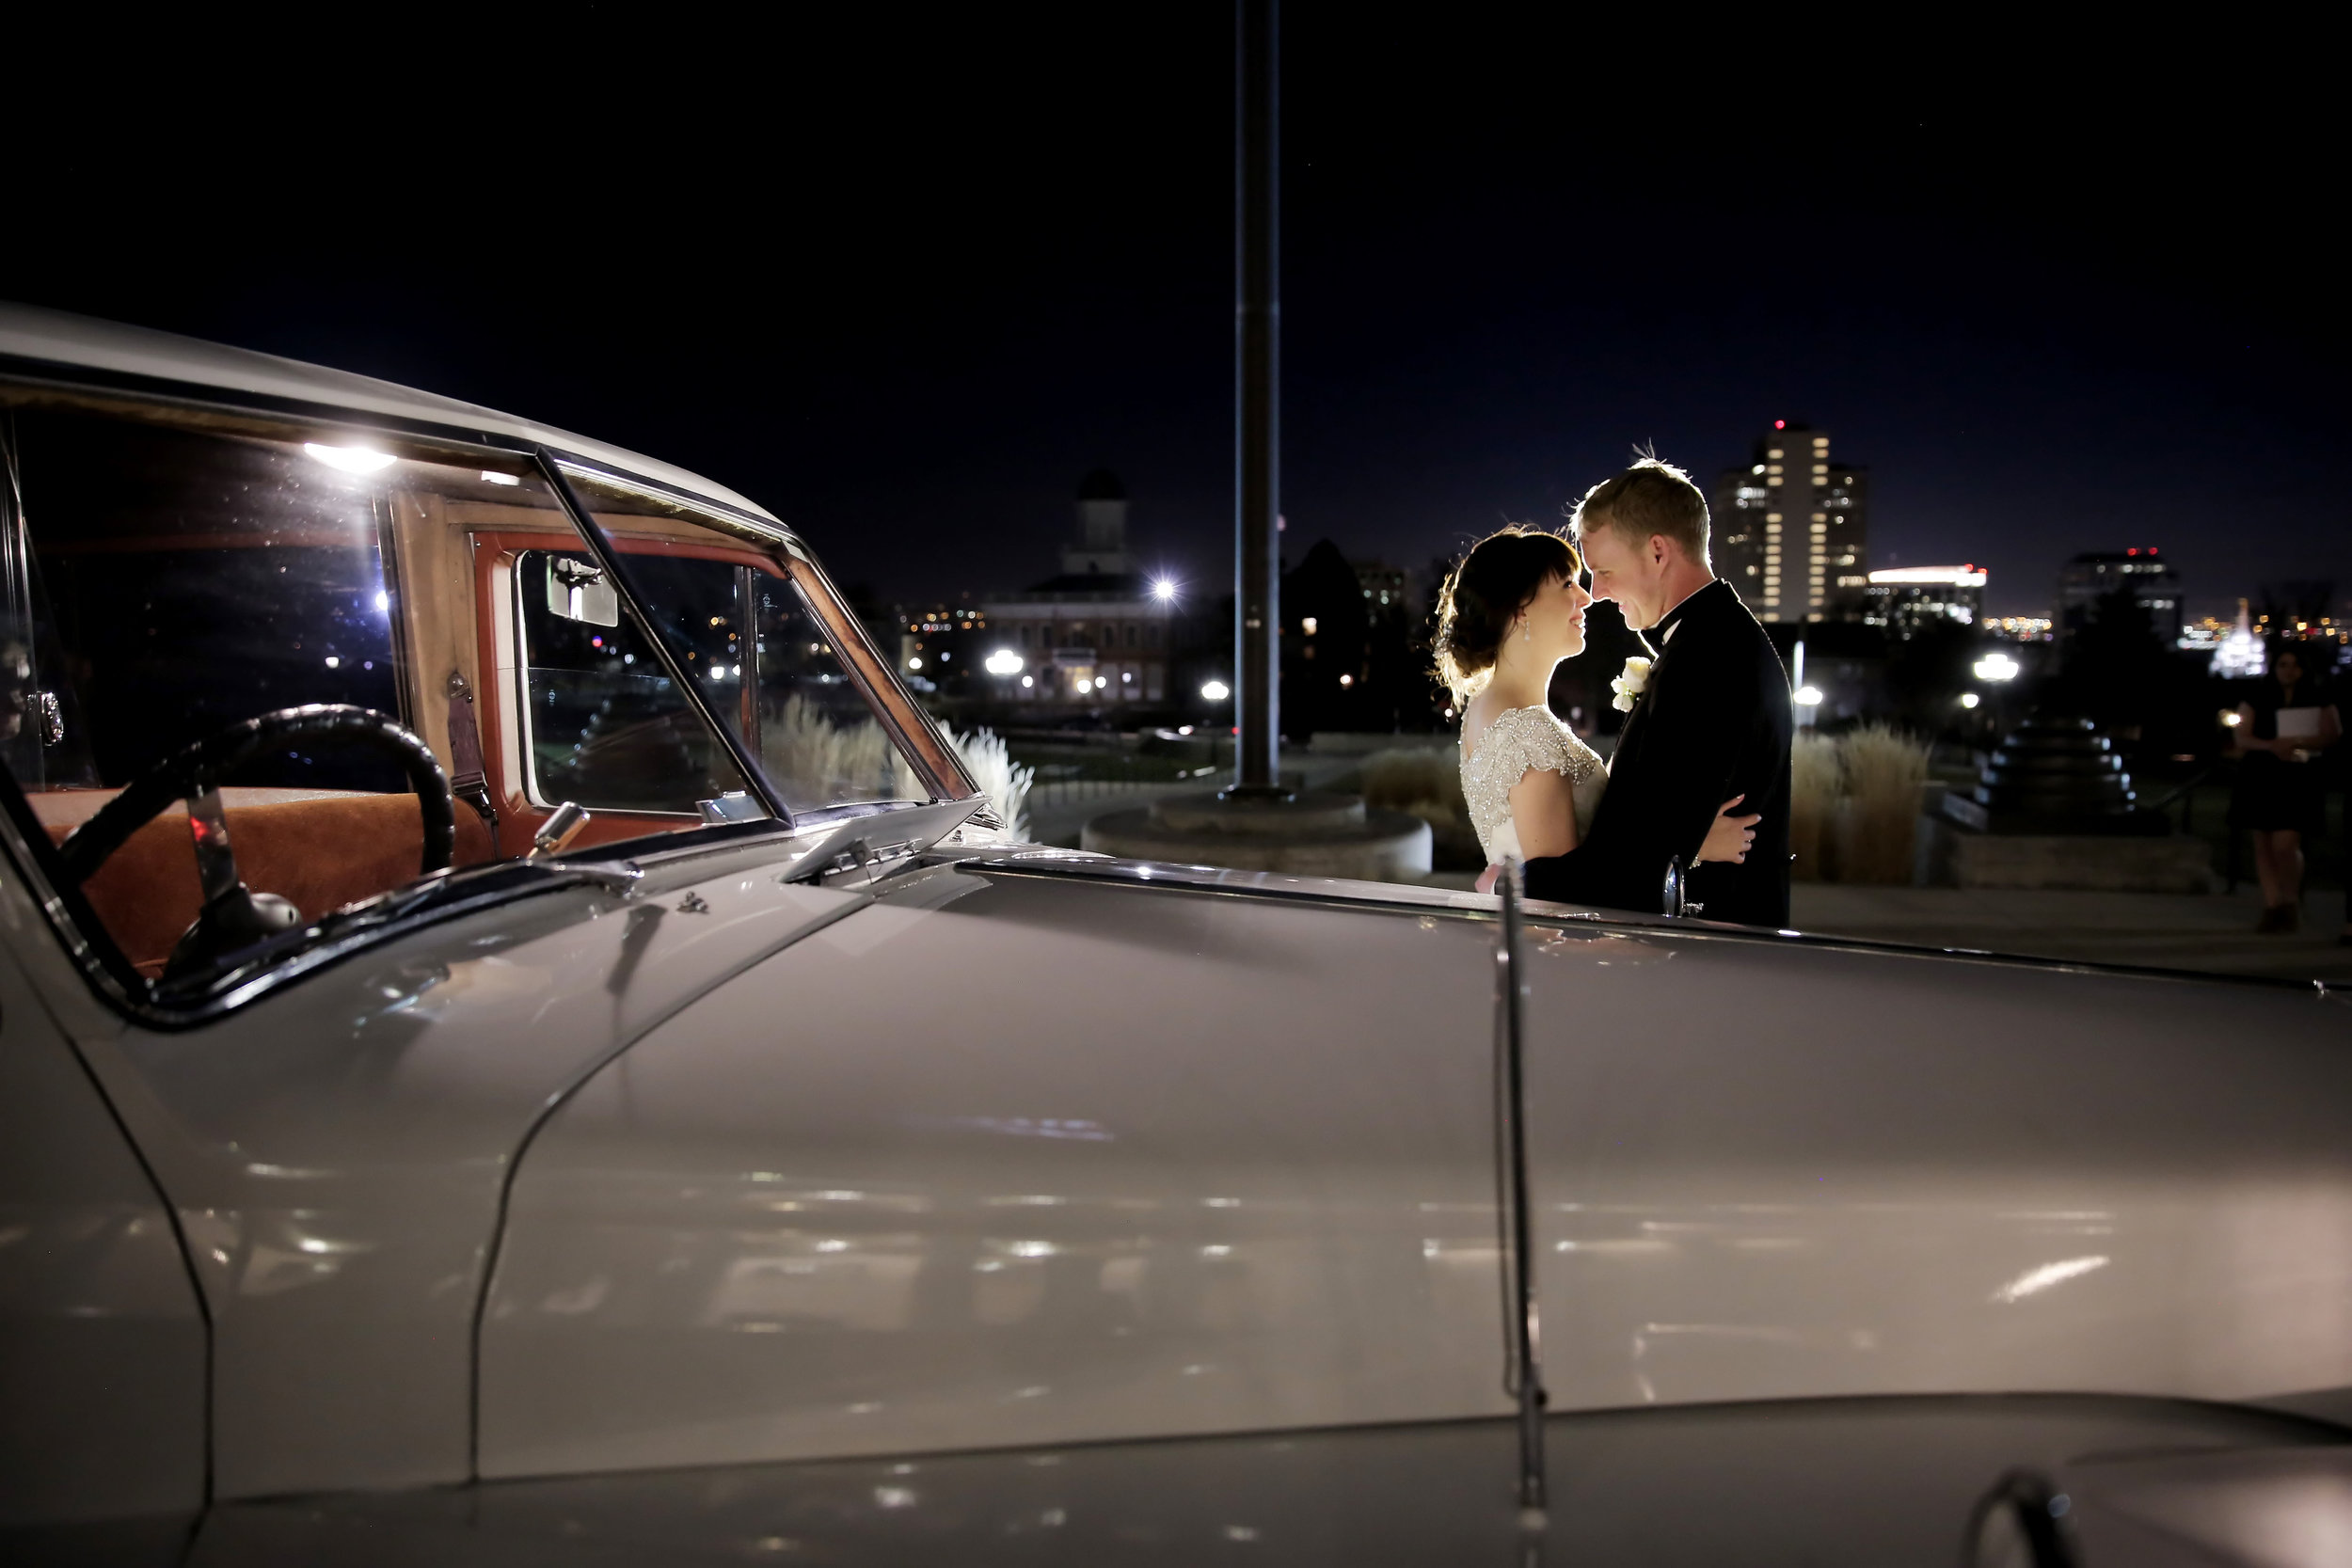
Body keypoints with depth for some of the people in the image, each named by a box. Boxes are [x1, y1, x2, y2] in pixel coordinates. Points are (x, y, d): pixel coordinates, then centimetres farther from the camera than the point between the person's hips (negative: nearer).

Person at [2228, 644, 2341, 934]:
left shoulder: (2318, 699, 5)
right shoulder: (2256, 698, 6)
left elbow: (2331, 735, -2)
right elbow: (2243, 738, 1)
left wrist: (2296, 742, -18)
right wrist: (2271, 745, -18)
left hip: (2299, 780, -2)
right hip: (2260, 778, 2)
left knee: (2285, 845, -13)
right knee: (2263, 845, 4)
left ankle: (2292, 901, 8)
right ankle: (2272, 905, 12)